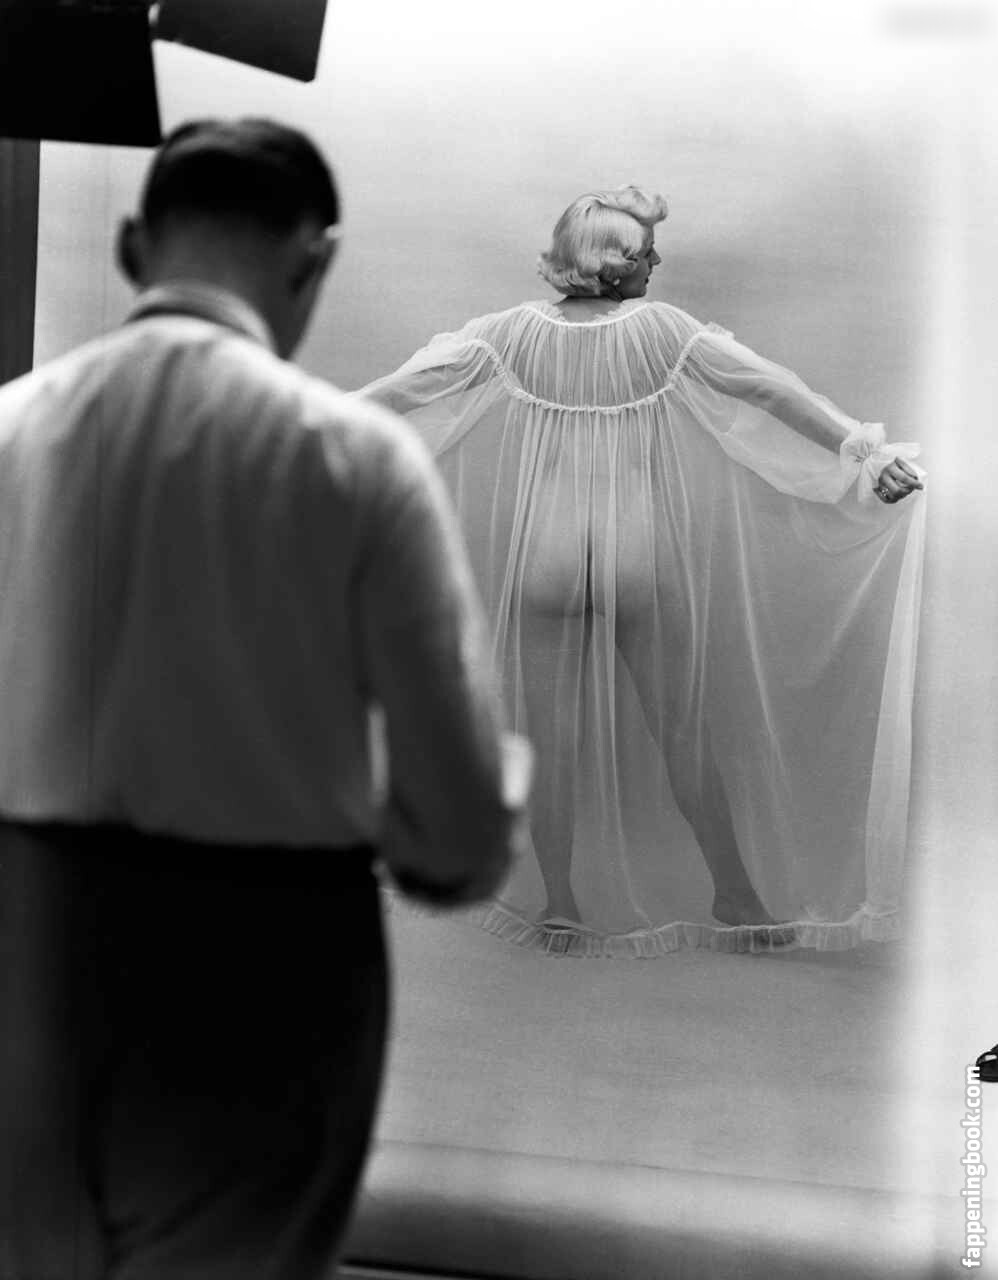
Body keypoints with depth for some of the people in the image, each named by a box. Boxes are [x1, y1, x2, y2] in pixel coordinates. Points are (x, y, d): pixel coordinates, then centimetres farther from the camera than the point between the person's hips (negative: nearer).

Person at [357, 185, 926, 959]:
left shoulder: (515, 334, 0)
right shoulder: (664, 331, -2)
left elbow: (405, 387, 1)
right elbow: (772, 391, -6)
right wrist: (867, 452, -7)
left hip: (543, 562, 0)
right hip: (643, 564, 0)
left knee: (550, 742, 9)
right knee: (688, 735, 10)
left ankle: (559, 911, 16)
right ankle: (740, 901, 19)